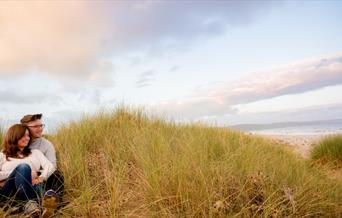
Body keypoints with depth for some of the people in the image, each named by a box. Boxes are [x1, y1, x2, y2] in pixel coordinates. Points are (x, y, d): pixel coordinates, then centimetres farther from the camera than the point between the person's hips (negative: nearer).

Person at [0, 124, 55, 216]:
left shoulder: (35, 152, 25)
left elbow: (50, 166, 9)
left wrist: (41, 178, -11)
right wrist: (23, 173, -8)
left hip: (32, 189, 1)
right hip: (8, 192, -1)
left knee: (24, 167, -30)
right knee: (23, 167, -29)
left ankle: (31, 202, -43)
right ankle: (31, 201, -41)